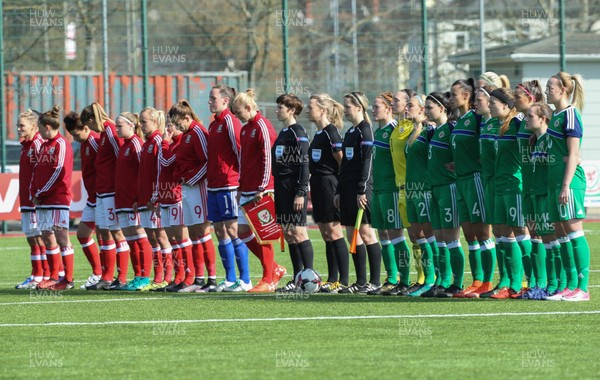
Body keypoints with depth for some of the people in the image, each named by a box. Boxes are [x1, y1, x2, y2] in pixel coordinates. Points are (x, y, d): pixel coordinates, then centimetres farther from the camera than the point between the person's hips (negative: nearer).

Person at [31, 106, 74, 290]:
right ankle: (54, 278, 15)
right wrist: (34, 194, 4)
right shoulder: (45, 146, 18)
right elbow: (37, 171, 19)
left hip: (58, 198, -9)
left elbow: (59, 172, -15)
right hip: (43, 201, 9)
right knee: (47, 238, 9)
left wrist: (41, 194, -12)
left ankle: (68, 279, -7)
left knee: (61, 237, -8)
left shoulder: (61, 144, -8)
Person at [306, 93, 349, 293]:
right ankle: (332, 279, 12)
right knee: (326, 234, 9)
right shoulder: (319, 133, 16)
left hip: (329, 184, -10)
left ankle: (343, 281, -7)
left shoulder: (331, 132, -12)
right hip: (318, 185, 10)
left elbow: (342, 160, -15)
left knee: (334, 232, -8)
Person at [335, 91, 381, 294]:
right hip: (348, 189, 9)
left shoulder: (365, 130, -9)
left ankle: (375, 281, -3)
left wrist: (362, 190, -19)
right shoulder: (350, 132, 18)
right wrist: (339, 191, 18)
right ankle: (361, 281, 9)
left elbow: (367, 161, -15)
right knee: (352, 234, 6)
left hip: (361, 188, -9)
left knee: (366, 232, -7)